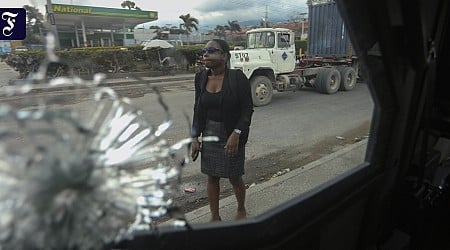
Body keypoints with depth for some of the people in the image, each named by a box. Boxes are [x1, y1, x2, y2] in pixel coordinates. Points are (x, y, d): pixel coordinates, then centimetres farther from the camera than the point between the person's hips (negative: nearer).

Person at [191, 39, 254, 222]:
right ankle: (215, 217, 32)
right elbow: (197, 109, 7)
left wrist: (236, 134, -22)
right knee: (212, 177, 12)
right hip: (209, 135, 4)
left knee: (234, 177, 10)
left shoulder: (237, 77, -13)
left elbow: (247, 109, -11)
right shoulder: (201, 78, 1)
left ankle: (241, 209, 39)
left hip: (231, 136, -4)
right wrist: (195, 137, 3)